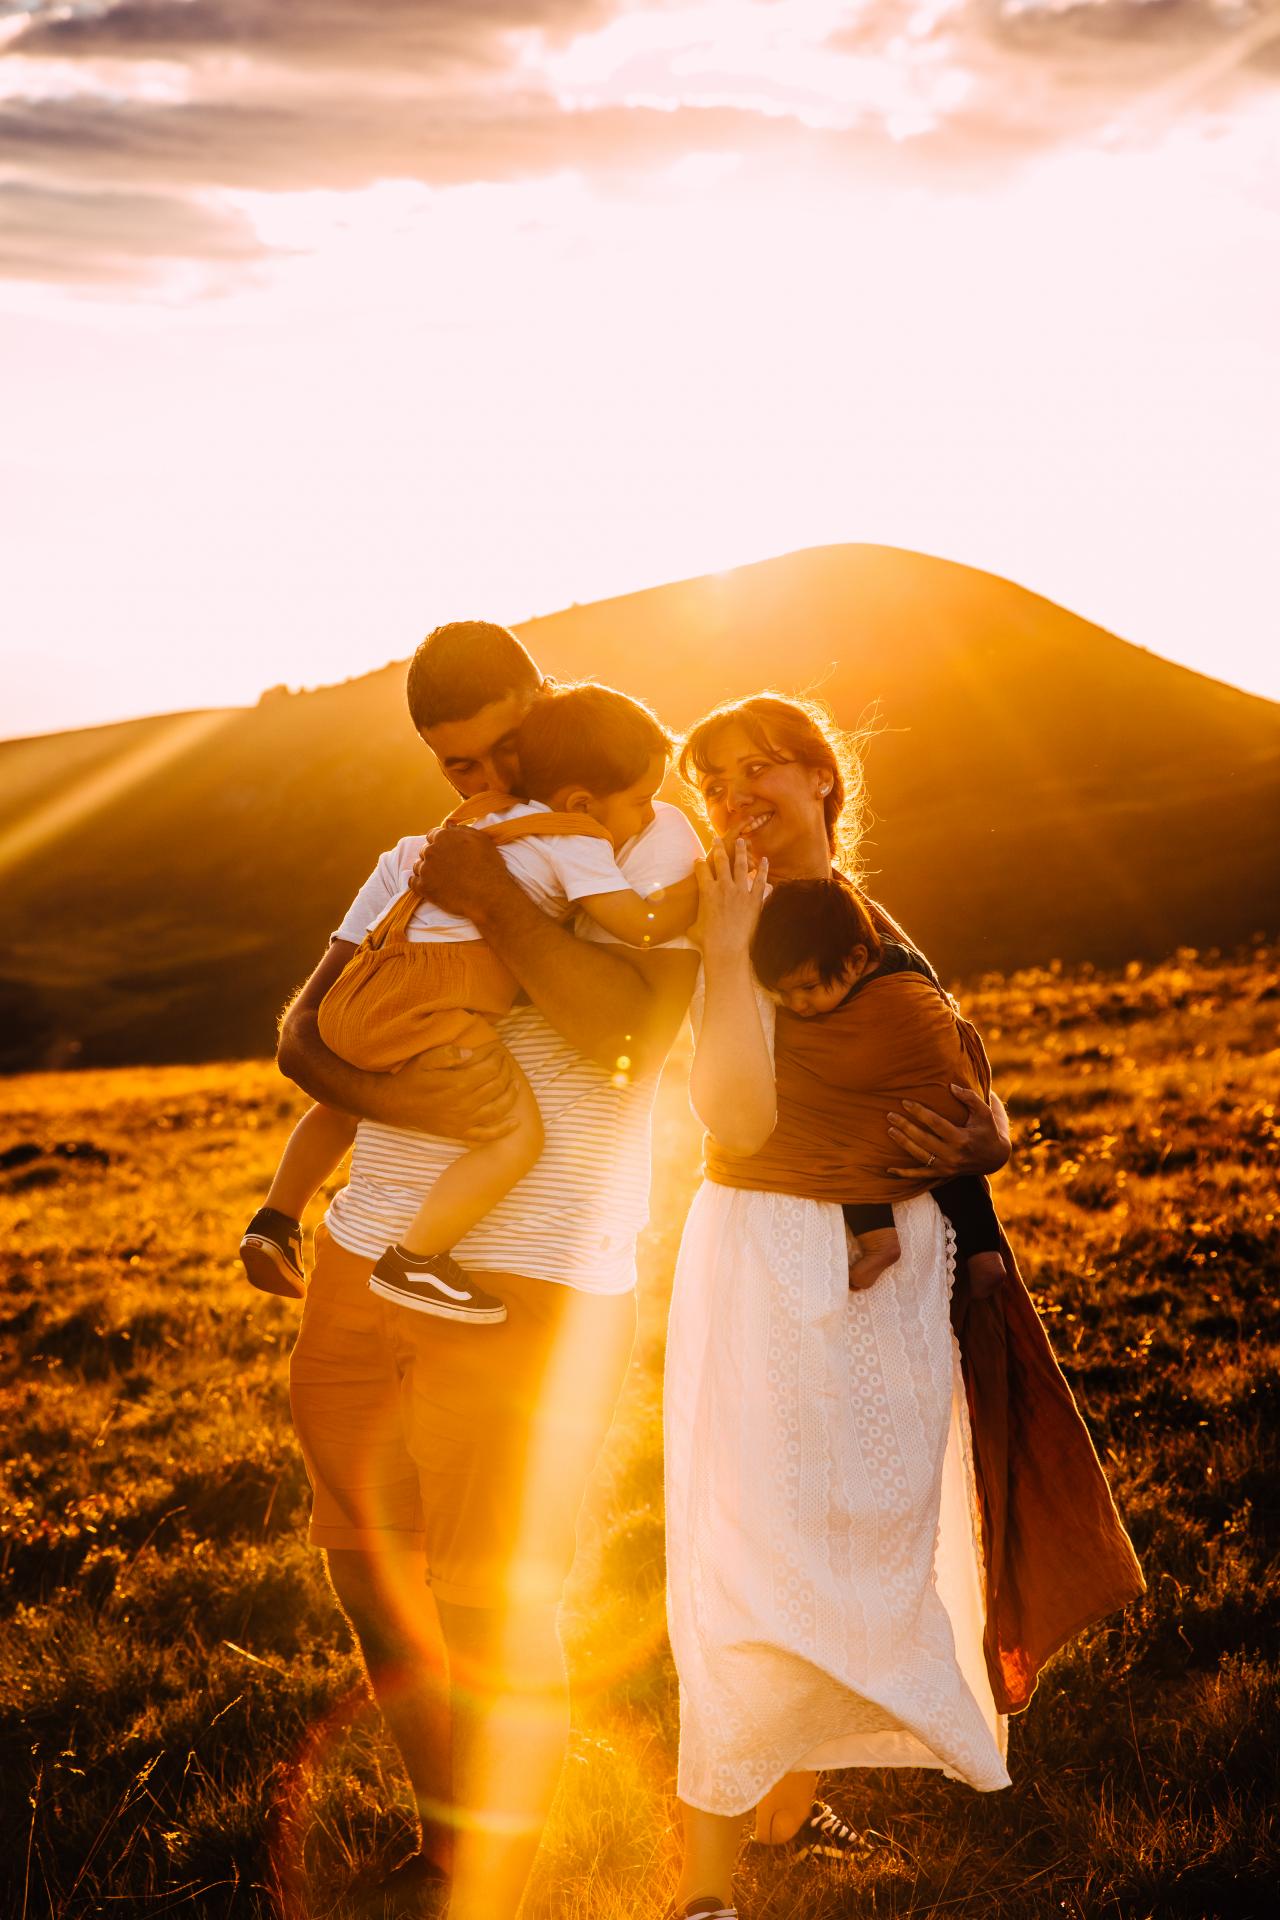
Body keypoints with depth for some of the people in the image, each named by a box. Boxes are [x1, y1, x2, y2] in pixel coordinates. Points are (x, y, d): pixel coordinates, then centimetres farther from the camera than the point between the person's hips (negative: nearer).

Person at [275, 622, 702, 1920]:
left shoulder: (660, 849, -3)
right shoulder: (417, 867, 14)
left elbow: (636, 1034, -20)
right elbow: (304, 1034, 1)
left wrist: (492, 904, -22)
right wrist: (396, 1096, -19)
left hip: (533, 1289, -6)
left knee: (493, 1612, -4)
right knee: (370, 1569, 15)